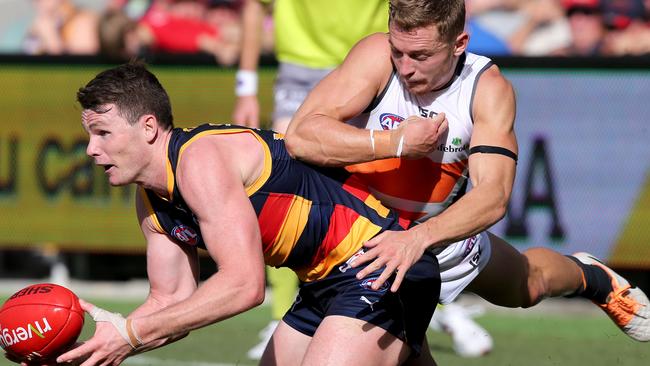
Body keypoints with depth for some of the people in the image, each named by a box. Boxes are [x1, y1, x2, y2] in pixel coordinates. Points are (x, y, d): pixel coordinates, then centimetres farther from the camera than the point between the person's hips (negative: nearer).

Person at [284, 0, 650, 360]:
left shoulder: (488, 89, -24)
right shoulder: (377, 56, -29)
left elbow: (493, 195, -37)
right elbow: (300, 136, -40)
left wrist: (420, 237, -53)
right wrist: (397, 142, -43)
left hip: (442, 234, 3)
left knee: (528, 282, 26)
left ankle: (593, 278, 61)